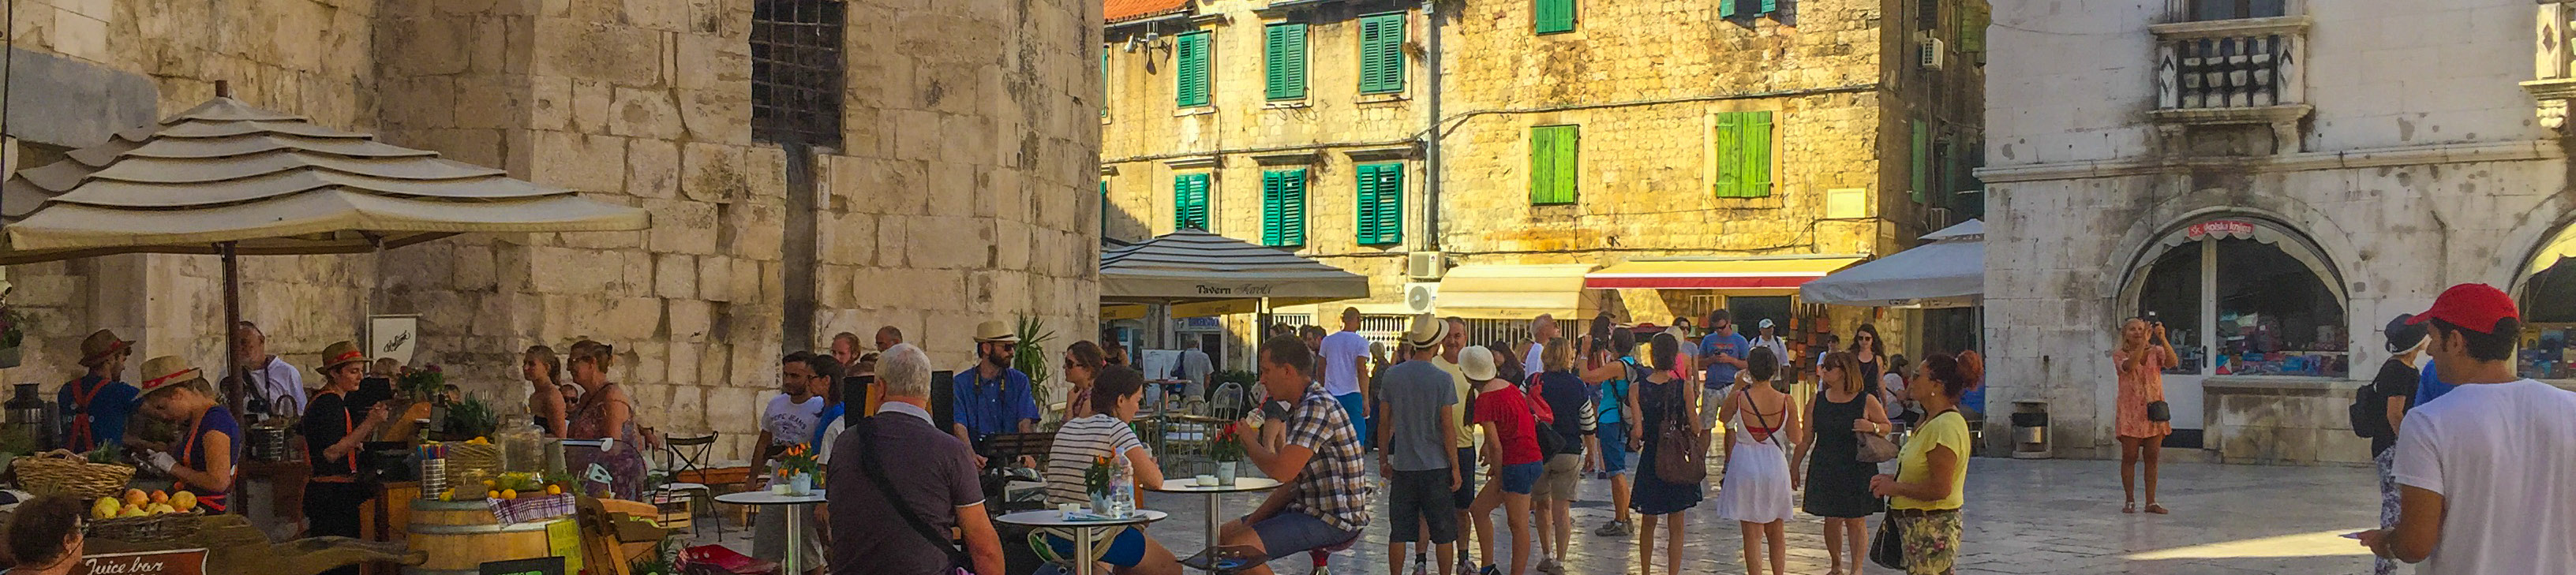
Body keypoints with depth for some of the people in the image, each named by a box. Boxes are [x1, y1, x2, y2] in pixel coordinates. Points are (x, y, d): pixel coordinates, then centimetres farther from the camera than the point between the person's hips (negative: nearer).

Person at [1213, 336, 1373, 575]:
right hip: (1310, 509, 11)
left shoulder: (1317, 406, -18)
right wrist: (1254, 519, 8)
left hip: (1334, 519, -11)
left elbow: (1282, 471, -28)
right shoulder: (1302, 406, 17)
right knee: (1226, 535, 15)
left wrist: (1248, 441, -9)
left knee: (1239, 547, -24)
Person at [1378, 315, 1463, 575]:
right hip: (1436, 466, -3)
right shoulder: (1442, 380, -10)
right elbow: (1448, 428, -9)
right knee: (1443, 532, 7)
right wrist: (1455, 467, -1)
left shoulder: (1392, 376, 0)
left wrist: (1383, 460, 15)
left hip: (1402, 466, 3)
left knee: (1399, 531, 7)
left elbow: (1384, 423, 5)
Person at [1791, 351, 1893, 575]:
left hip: (1857, 470, -3)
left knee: (1856, 521, -1)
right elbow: (1806, 438, 9)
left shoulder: (1867, 401, -4)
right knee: (1831, 520, 7)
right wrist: (1794, 466, 9)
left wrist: (1872, 427, -15)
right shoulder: (1817, 401, 4)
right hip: (1825, 470, 3)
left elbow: (1887, 427, 7)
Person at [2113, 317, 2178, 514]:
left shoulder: (2156, 352, 5)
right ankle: (2130, 501, 8)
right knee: (2130, 457, 0)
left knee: (2152, 457, 3)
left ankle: (2151, 502, 8)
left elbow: (2172, 362, -16)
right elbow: (2129, 366, -23)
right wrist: (2143, 342, -30)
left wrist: (2162, 339, -27)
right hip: (2130, 411, -2)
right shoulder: (2120, 355, 0)